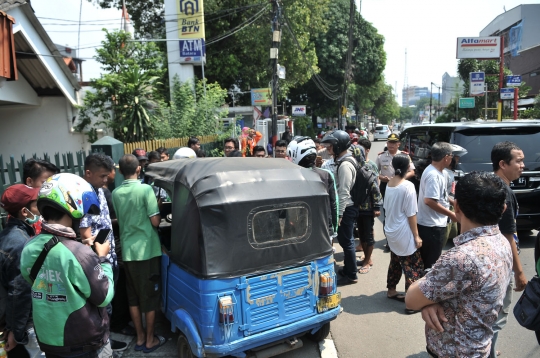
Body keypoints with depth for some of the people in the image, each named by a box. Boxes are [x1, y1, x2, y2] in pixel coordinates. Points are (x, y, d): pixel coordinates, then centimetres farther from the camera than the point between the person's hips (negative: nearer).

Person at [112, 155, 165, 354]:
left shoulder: (116, 193, 3)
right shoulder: (146, 189, -14)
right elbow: (155, 221, -14)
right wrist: (158, 209, 4)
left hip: (127, 250, 5)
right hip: (147, 249, -5)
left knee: (133, 296, 15)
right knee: (150, 295, 7)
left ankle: (139, 337, 27)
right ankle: (150, 340, 18)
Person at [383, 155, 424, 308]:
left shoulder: (389, 184, 2)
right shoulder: (408, 186, -19)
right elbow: (411, 214, -17)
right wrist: (416, 236, -10)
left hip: (391, 231, 8)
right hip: (404, 233, -8)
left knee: (396, 262, 22)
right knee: (414, 266, 2)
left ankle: (391, 291, 33)